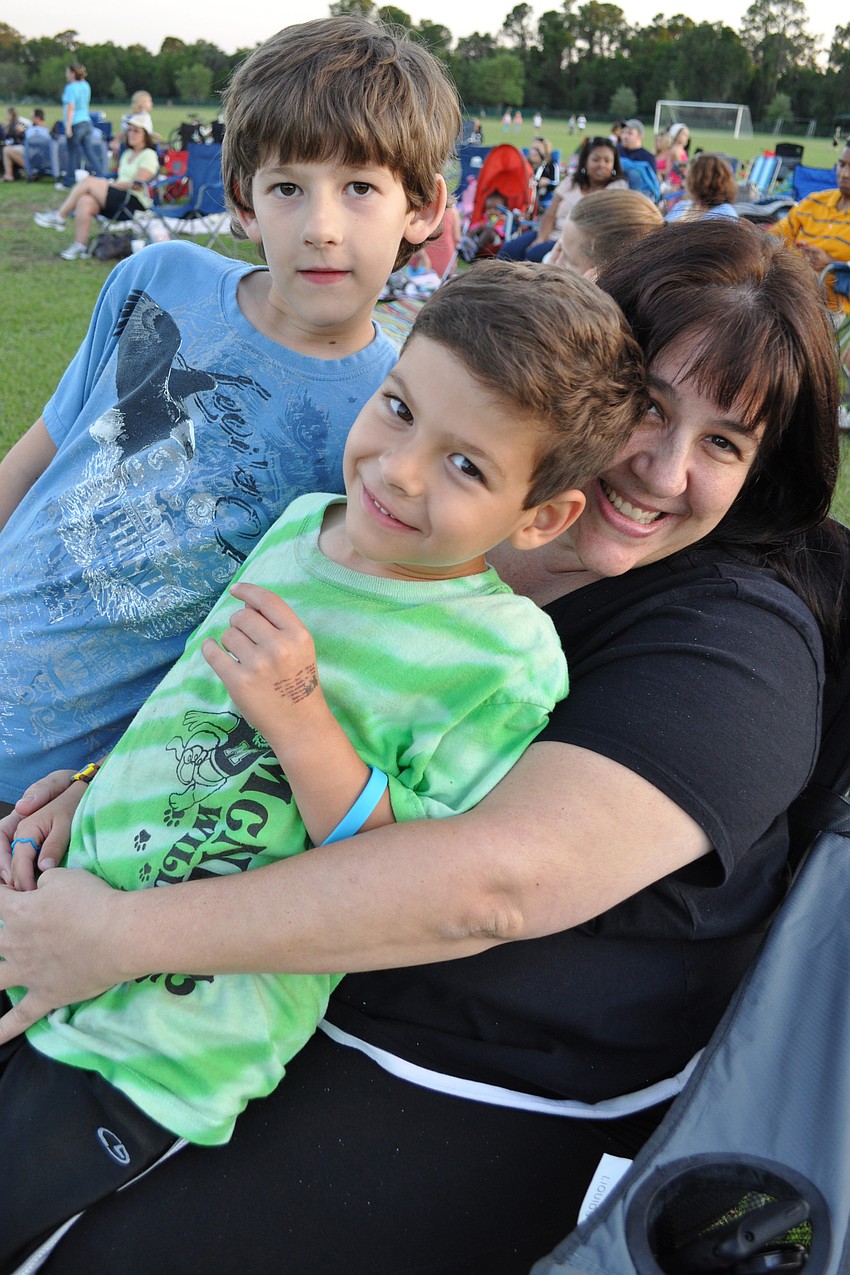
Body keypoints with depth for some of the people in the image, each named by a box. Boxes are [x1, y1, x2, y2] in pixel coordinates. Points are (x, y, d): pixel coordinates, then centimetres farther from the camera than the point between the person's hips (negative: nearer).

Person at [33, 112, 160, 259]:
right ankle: (80, 246, -23)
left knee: (88, 182, -18)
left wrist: (110, 185, -8)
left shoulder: (149, 155, -1)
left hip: (136, 204, -7)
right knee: (84, 201, -22)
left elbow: (139, 184, -12)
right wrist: (106, 185, 0)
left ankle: (58, 217, -9)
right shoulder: (127, 154, 25)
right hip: (120, 200, 7)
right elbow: (121, 179, 21)